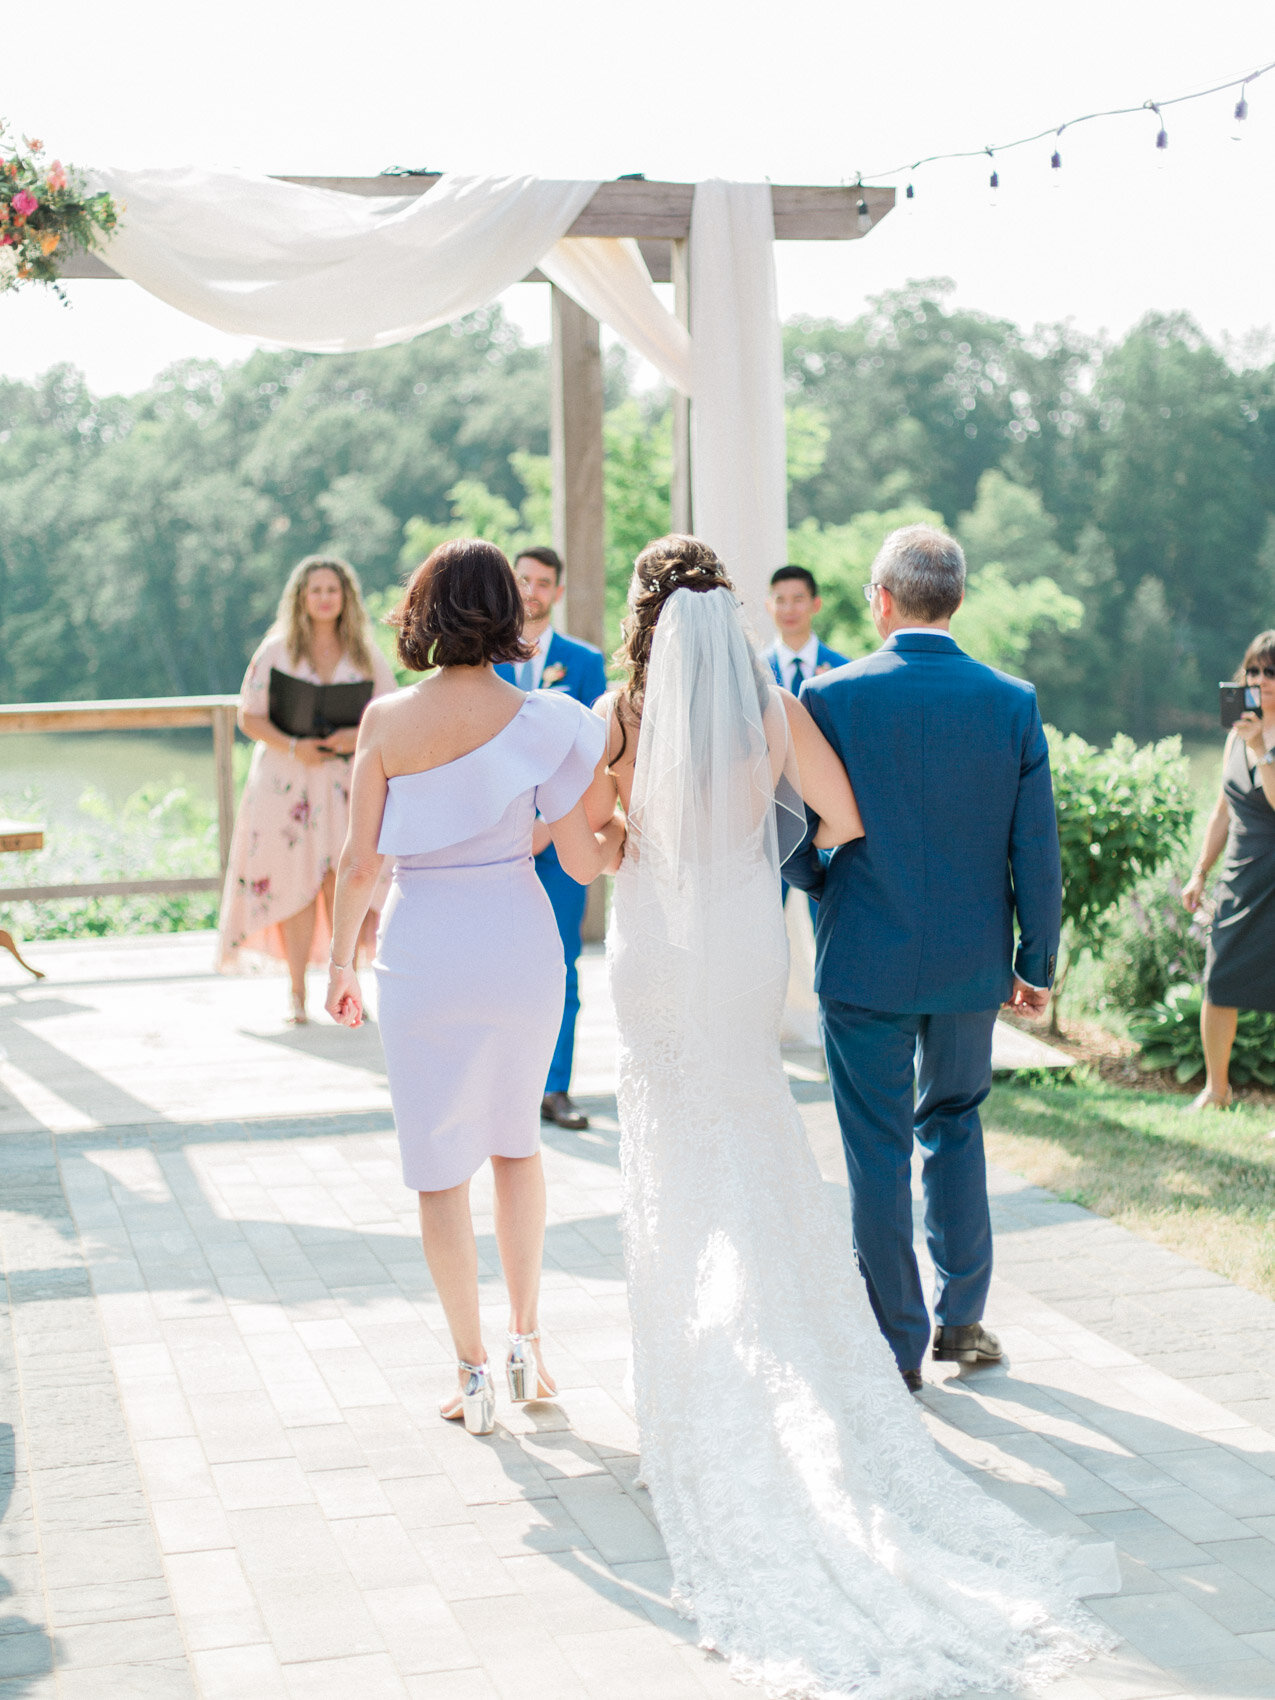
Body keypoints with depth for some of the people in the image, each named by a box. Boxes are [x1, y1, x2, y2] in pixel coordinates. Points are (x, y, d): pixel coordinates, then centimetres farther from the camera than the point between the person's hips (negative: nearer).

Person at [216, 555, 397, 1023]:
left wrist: (359, 735, -12)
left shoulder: (366, 655, 9)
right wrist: (292, 746, -15)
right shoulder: (277, 651, 5)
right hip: (288, 784, -1)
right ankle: (297, 992, 6)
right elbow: (249, 717, 1)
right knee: (295, 883, -3)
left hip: (348, 783, 1)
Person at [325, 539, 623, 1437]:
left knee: (440, 1163, 10)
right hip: (519, 942, 1)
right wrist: (624, 822, 13)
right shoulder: (538, 721, -9)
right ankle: (527, 1340, 24)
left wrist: (341, 964, 8)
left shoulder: (385, 719, -8)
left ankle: (474, 1371, 14)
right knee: (517, 1139, 23)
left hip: (422, 950, -1)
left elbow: (359, 862, -6)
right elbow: (584, 859, -8)